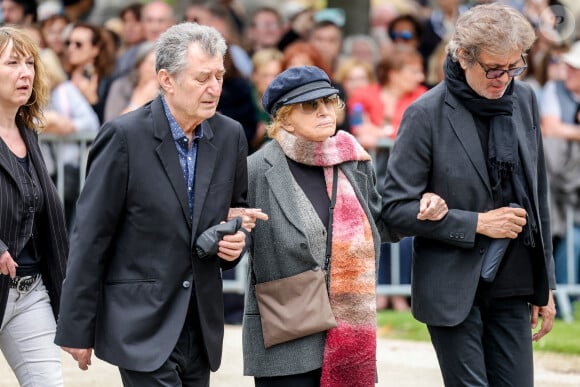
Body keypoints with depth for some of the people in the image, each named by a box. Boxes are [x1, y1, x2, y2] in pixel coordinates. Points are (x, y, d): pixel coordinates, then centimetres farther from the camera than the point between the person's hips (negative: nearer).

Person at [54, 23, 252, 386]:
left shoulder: (230, 135, 5)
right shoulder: (124, 135, -11)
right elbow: (91, 237, -9)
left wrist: (237, 240, -3)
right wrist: (77, 329, -9)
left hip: (201, 326, 6)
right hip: (142, 325, -6)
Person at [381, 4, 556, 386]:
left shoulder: (524, 100, 3)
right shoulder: (427, 114, -11)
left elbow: (538, 195, 12)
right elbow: (396, 207, -10)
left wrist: (545, 287, 12)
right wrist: (476, 223, -15)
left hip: (513, 284, 4)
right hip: (454, 288, -4)